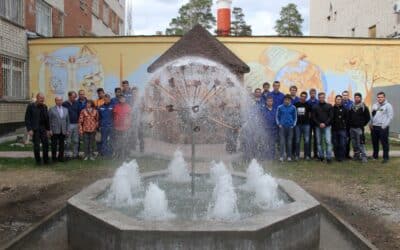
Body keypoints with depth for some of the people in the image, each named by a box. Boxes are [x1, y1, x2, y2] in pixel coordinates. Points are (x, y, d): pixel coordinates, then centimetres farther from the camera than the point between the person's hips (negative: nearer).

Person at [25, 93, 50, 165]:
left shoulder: (44, 106, 10)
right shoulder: (31, 106, -4)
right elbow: (27, 119, -6)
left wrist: (48, 129, 10)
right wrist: (29, 129, -13)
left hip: (43, 128, 4)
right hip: (35, 129, -4)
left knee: (46, 144, 0)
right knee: (36, 145, 0)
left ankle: (46, 160, 12)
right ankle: (38, 161, 11)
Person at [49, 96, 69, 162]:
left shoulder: (65, 110, 13)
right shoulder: (51, 109, 2)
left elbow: (67, 120, 13)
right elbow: (49, 121, -1)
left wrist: (68, 130, 7)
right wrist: (50, 130, -8)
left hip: (63, 131, 3)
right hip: (54, 131, -3)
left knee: (62, 145, 7)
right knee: (54, 145, 2)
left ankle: (60, 157, 17)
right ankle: (54, 158, 12)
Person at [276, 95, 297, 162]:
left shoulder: (293, 108, 3)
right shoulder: (280, 107, 2)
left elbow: (295, 117, 11)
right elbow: (277, 116, 9)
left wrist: (293, 125, 3)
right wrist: (279, 124, 0)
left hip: (290, 127, 1)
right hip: (282, 127, -1)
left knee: (289, 142, 3)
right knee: (282, 141, -7)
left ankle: (289, 156, 10)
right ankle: (282, 156, -8)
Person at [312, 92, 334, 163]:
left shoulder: (329, 106, 5)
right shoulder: (315, 107, 7)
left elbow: (331, 116, 1)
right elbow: (313, 117, 4)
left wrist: (325, 123, -11)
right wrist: (319, 124, -9)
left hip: (327, 126, -2)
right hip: (318, 127, 2)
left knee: (328, 141, -10)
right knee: (319, 142, 6)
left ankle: (329, 157, -9)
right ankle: (321, 156, 15)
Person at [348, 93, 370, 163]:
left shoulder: (364, 107, -2)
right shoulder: (351, 106, 10)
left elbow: (368, 117, 0)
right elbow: (348, 116, 17)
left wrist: (362, 124, -1)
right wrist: (349, 124, 8)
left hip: (359, 128, -5)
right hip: (352, 128, 5)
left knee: (361, 142, -11)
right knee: (354, 143, 10)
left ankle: (363, 156, -8)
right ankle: (356, 155, 19)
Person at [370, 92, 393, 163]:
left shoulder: (388, 105, -5)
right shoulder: (374, 105, 14)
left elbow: (390, 117, -10)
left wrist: (384, 126, -15)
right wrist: (371, 124, 7)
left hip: (383, 127, -6)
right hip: (374, 127, 6)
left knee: (384, 143, -2)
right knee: (375, 142, 14)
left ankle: (386, 158, 4)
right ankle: (375, 156, 27)